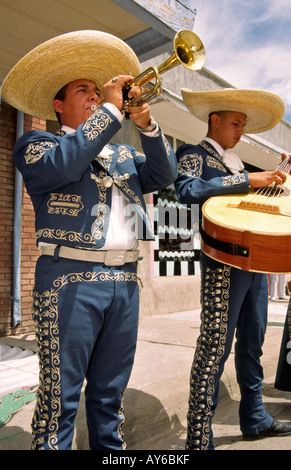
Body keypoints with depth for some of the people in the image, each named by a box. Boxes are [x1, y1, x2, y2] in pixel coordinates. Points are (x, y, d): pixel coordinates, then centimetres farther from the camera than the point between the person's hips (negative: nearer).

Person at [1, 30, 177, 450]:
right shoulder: (36, 144, 7)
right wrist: (111, 110, -9)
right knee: (61, 395, 1)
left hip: (124, 280, 5)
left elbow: (164, 173, 9)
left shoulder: (123, 156, 23)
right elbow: (60, 164, -15)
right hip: (71, 278, -5)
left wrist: (146, 125, -4)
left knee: (110, 392, 15)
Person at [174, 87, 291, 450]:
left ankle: (254, 419, 31)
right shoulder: (194, 154, 2)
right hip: (223, 260, -8)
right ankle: (199, 438, 6)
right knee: (215, 347, -7)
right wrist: (247, 180, -19)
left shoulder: (236, 162, 25)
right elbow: (187, 190, -19)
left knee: (252, 342, 15)